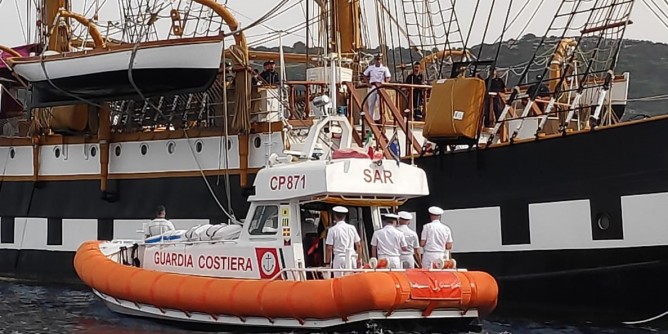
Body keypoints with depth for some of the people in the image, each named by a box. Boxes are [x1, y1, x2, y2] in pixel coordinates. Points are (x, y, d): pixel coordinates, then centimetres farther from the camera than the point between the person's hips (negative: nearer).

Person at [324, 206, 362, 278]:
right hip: (351, 258, 4)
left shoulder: (332, 230, -4)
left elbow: (329, 248, -6)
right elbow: (358, 245, 10)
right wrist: (359, 259, 18)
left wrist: (327, 262, 1)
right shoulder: (352, 228, 7)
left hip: (339, 257, -4)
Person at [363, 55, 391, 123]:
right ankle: (371, 118, 12)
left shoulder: (384, 68, 1)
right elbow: (365, 75, 17)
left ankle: (379, 118, -3)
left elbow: (388, 78, -3)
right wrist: (368, 83, 3)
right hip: (372, 86, 3)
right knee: (371, 103, 4)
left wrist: (383, 83, -17)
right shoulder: (370, 68, 9)